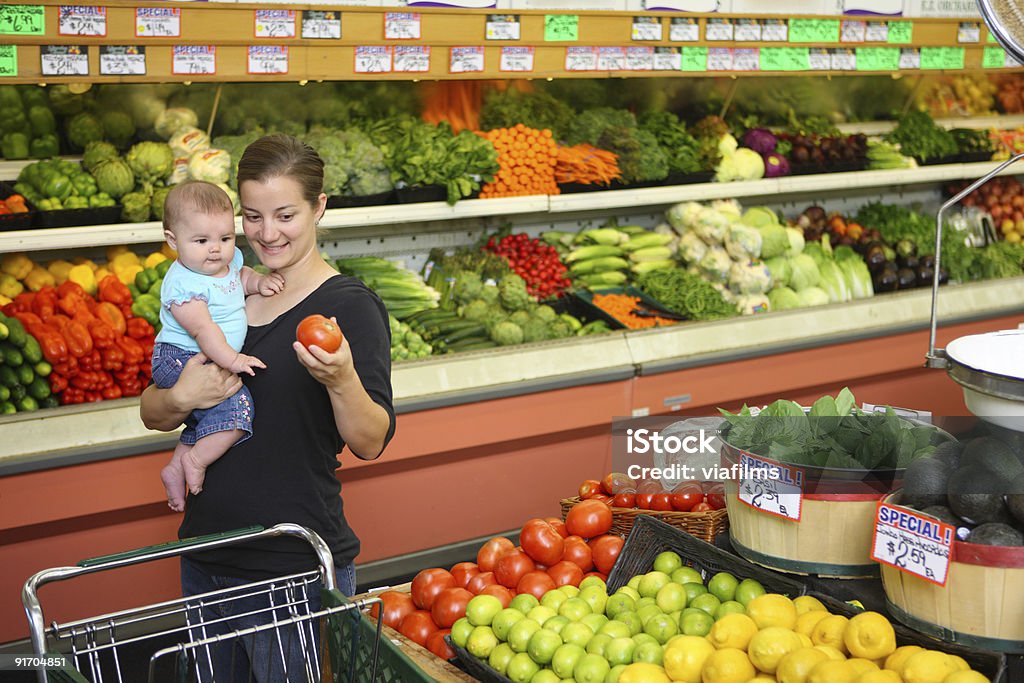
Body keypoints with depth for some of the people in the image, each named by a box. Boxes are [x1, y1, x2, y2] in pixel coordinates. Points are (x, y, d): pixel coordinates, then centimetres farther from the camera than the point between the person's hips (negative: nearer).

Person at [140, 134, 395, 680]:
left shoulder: (349, 306, -10)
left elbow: (371, 443, -16)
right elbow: (151, 413, 9)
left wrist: (340, 380, -35)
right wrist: (181, 399, -13)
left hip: (296, 569, -5)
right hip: (206, 558, 6)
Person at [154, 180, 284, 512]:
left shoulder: (229, 260, 1)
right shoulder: (184, 284, -25)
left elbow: (242, 275, 25)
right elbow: (202, 329, -31)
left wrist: (259, 282, 5)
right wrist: (231, 360, -37)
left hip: (209, 360, 10)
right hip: (180, 361, -10)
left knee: (207, 420, 26)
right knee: (236, 407, -25)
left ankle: (176, 469, 42)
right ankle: (196, 461, -8)